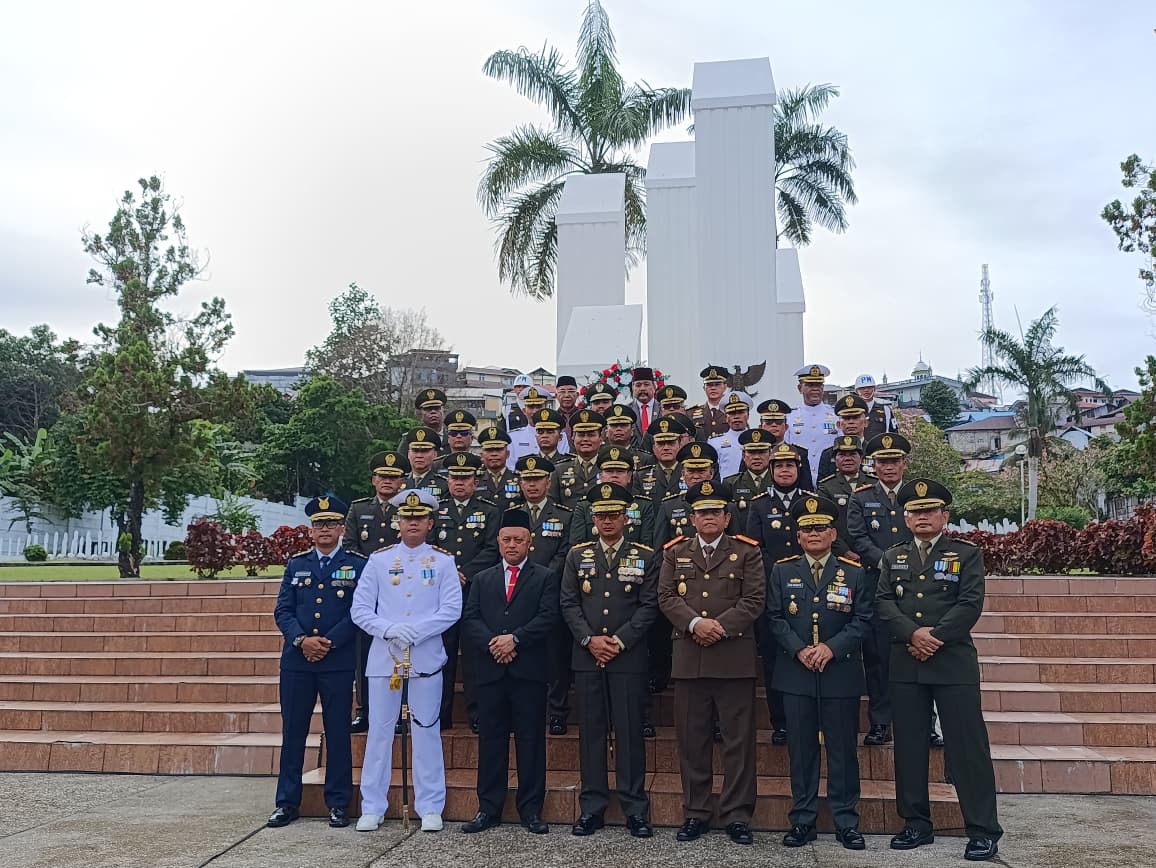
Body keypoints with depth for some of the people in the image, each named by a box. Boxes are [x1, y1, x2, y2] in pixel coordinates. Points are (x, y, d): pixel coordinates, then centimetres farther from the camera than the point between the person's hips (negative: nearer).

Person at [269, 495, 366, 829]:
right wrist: (301, 640, -10)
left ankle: (338, 804, 14)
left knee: (338, 733, 3)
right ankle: (287, 803, 18)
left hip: (339, 661, -3)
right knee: (292, 732, 7)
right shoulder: (295, 564, 11)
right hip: (296, 661, 3)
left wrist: (329, 642, -13)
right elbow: (282, 611, 6)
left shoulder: (358, 564, 1)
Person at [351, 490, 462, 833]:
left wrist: (414, 631, -15)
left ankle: (430, 808, 14)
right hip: (383, 657, 1)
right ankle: (372, 808, 17)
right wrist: (390, 630, -15)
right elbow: (360, 609, 2)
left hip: (426, 658, -1)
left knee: (426, 731, 5)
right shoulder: (379, 560, 7)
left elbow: (452, 610, -5)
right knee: (379, 731, 6)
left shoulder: (443, 562, 4)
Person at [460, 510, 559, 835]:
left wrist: (514, 639, -15)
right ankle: (489, 809, 14)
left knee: (531, 740, 2)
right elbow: (470, 620, 5)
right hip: (490, 670, 2)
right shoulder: (482, 579, 16)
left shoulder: (545, 578, 8)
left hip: (529, 670, -2)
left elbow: (548, 618, -5)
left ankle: (531, 810, 10)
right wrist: (492, 644, -11)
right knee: (491, 739, 6)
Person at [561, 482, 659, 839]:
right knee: (591, 731, 6)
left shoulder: (645, 556, 5)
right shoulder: (577, 555, 10)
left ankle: (635, 809, 10)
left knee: (630, 732, 1)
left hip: (628, 658, -2)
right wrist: (590, 640, -8)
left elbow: (649, 606, -1)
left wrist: (620, 640, -11)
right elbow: (569, 604, 5)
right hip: (587, 657, 2)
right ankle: (592, 806, 14)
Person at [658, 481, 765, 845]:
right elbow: (666, 597, 2)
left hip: (735, 657, -2)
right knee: (692, 739, 7)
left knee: (739, 739, 2)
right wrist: (695, 623, -14)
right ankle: (695, 813, 18)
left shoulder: (746, 552, 6)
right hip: (688, 657, 2)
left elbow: (754, 600, -3)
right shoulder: (675, 552, 11)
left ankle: (737, 815, 12)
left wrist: (720, 626, -14)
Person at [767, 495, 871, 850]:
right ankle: (803, 820, 15)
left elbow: (862, 620, -1)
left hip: (841, 673, -1)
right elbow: (775, 618, 2)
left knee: (843, 749, 5)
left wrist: (832, 648, -15)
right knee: (801, 749, 6)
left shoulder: (854, 573, 4)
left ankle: (846, 821, 16)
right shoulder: (782, 571, 7)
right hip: (795, 673, 1)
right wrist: (799, 650, -12)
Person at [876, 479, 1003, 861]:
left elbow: (971, 604, -7)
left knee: (967, 745, -3)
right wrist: (913, 634, -13)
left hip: (954, 662, -3)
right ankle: (916, 824, 18)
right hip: (905, 664, 3)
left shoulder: (967, 554, 5)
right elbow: (883, 602, 3)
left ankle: (983, 830, 6)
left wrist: (935, 637, -15)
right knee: (909, 746, 7)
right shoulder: (893, 557, 14)